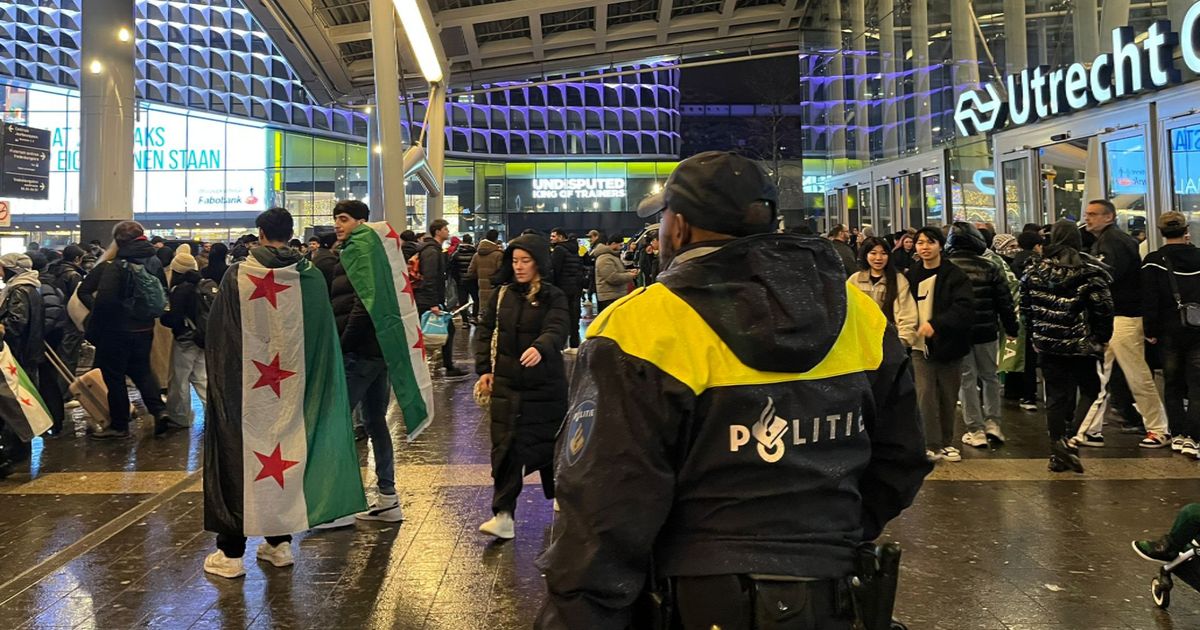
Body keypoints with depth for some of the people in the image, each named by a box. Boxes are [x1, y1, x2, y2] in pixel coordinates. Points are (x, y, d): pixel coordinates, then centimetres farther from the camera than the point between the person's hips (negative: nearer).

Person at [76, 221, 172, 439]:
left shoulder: (116, 267, -17)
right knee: (142, 370, 21)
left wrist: (93, 331, -13)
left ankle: (119, 425, 15)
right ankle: (159, 410, 5)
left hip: (117, 330, -6)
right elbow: (163, 295, 11)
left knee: (114, 376, 7)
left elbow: (104, 301, -22)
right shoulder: (155, 263, 3)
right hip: (145, 328, 6)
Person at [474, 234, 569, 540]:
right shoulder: (502, 294, 5)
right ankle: (504, 514, -1)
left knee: (549, 441, 11)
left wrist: (540, 348, -44)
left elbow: (558, 330, -23)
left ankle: (558, 493, 36)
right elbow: (485, 330, 12)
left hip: (545, 384, -2)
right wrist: (484, 368, 3)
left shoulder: (553, 297, -7)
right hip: (506, 383, 3)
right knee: (506, 445, -4)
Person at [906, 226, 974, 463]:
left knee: (948, 397, 10)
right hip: (921, 347, 2)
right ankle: (932, 446, 4)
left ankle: (946, 442, 26)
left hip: (948, 346, -1)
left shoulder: (955, 275, -6)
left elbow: (965, 309, -17)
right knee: (925, 396, -5)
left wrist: (936, 323, -28)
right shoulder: (912, 276, 4)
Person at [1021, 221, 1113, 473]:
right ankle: (1071, 439, -6)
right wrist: (1102, 339, 4)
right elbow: (1103, 308, -9)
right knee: (1089, 390, 12)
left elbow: (1025, 307, 9)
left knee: (1056, 396, 9)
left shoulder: (1033, 269, 2)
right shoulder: (1090, 269, -9)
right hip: (1082, 346, -3)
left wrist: (1035, 336, 17)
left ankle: (1057, 454, 12)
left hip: (1047, 345, 3)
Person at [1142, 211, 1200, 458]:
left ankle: (1178, 433, 16)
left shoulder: (1154, 261, -7)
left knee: (1173, 385, 12)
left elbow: (1149, 301, -10)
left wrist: (1151, 331, -3)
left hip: (1170, 333, -1)